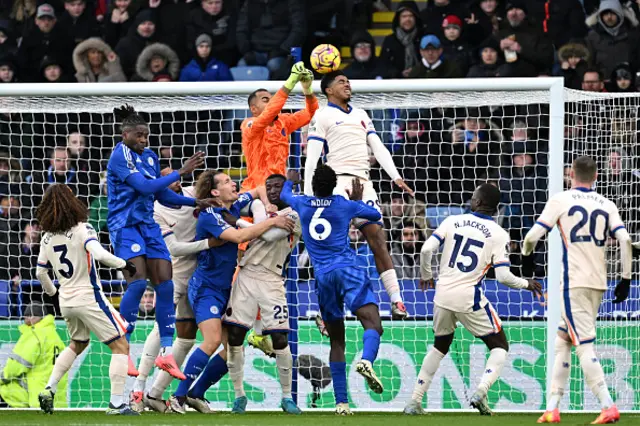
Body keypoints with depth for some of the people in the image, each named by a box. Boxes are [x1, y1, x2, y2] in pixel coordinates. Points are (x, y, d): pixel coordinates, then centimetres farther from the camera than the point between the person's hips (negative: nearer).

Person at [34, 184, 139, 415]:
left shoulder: (48, 237, 6)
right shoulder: (82, 229, -13)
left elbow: (40, 273, 12)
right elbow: (98, 253, -30)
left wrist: (53, 292, 30)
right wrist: (124, 264, -15)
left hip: (66, 301, 7)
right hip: (89, 298, -7)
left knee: (78, 344, 30)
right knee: (120, 346, 1)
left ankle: (49, 390, 20)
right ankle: (116, 403, -8)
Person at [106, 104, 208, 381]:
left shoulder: (150, 157, 12)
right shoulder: (120, 156, -12)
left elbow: (161, 194, 19)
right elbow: (144, 187, -21)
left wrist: (193, 202, 8)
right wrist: (180, 173, -18)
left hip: (148, 225, 8)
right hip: (125, 225, -8)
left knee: (165, 284, -1)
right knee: (138, 282, -21)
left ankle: (166, 353, 5)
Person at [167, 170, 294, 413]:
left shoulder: (234, 207, 7)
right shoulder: (210, 216, -17)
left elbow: (259, 190, 24)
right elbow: (239, 236, -30)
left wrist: (268, 206, 3)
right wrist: (272, 222, -24)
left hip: (224, 290, 9)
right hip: (206, 288, -9)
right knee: (213, 340, -25)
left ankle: (195, 392, 11)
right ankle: (179, 396, -21)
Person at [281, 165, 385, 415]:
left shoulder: (302, 205, 13)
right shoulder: (345, 206, 9)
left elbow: (284, 195, 38)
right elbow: (376, 215, 28)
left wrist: (289, 180, 58)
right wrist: (358, 200, 44)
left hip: (322, 277, 3)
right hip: (348, 271, -3)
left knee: (336, 340, 11)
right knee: (372, 323, -18)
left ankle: (341, 402, 5)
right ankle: (366, 360, -51)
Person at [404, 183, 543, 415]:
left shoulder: (453, 222, 3)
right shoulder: (498, 234, -4)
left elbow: (427, 250, -5)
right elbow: (503, 276, -11)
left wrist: (426, 275, 14)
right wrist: (527, 284, 8)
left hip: (443, 294, 4)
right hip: (469, 298, -4)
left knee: (440, 346, 26)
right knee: (500, 346, 11)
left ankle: (414, 401, 22)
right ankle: (481, 392, -14)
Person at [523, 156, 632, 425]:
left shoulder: (561, 200, -1)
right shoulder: (606, 205, 10)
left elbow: (534, 235, -5)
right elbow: (625, 240, -1)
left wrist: (526, 252, 17)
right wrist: (625, 279, 5)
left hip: (574, 283, -5)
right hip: (599, 284, 5)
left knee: (585, 346, -9)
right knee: (562, 342, 16)